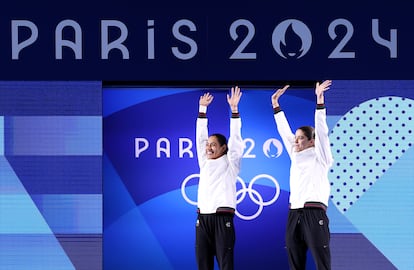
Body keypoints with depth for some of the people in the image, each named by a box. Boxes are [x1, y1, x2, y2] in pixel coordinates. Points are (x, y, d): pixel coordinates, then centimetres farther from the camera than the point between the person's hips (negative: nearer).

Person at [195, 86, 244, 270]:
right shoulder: (205, 162, 17)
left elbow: (235, 138, -2)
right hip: (203, 218, 5)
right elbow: (200, 136, 17)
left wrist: (234, 109, -7)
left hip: (222, 218, -5)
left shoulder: (230, 163, 5)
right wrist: (202, 108, 14)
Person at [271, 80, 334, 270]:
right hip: (294, 214, 7)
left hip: (314, 213, -7)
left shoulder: (319, 158, 2)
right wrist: (275, 103, 19)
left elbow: (321, 130, -8)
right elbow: (284, 131, 20)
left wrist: (319, 99, -15)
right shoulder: (296, 156, 18)